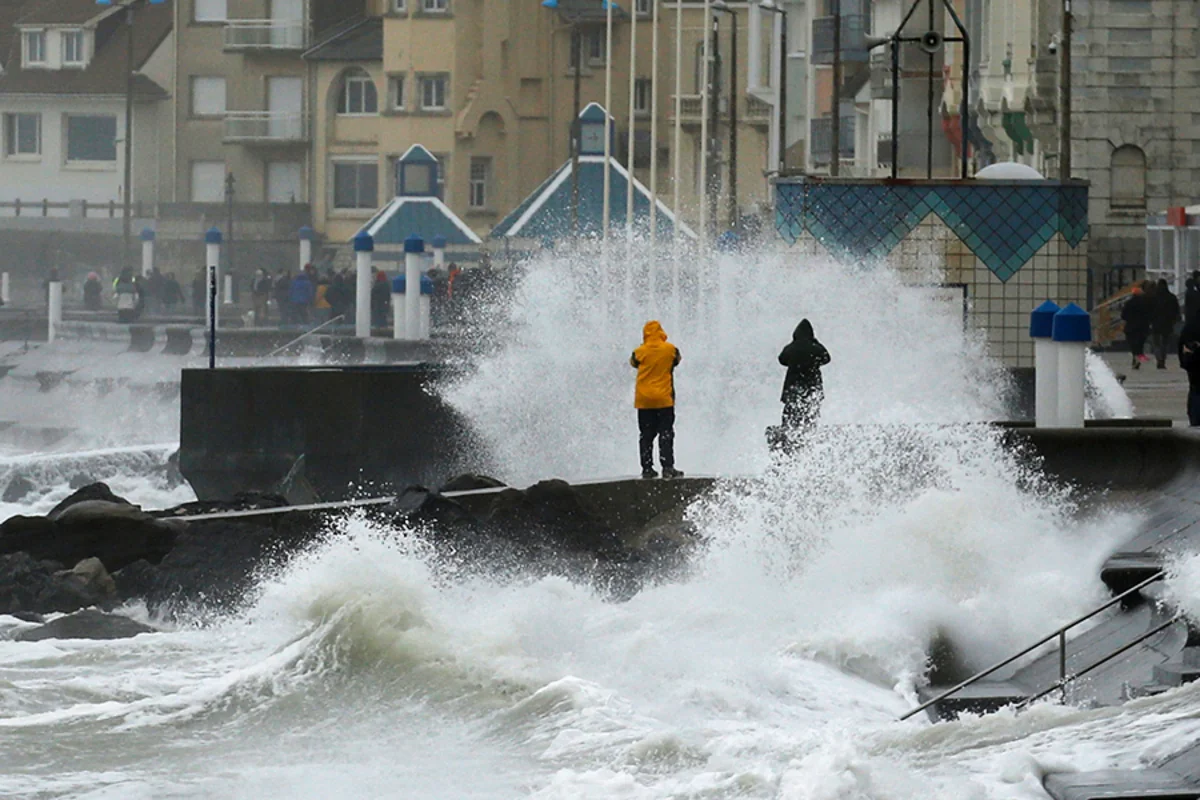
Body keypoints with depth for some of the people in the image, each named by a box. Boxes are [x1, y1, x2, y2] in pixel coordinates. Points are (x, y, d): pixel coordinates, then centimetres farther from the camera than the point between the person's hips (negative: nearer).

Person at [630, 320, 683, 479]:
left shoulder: (640, 352, -4)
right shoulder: (670, 349, -5)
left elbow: (633, 362, 14)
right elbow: (677, 359, 13)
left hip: (644, 400, 1)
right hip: (664, 399, -1)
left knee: (646, 435, 7)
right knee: (666, 433, 1)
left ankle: (647, 468, 5)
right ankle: (667, 467, -8)